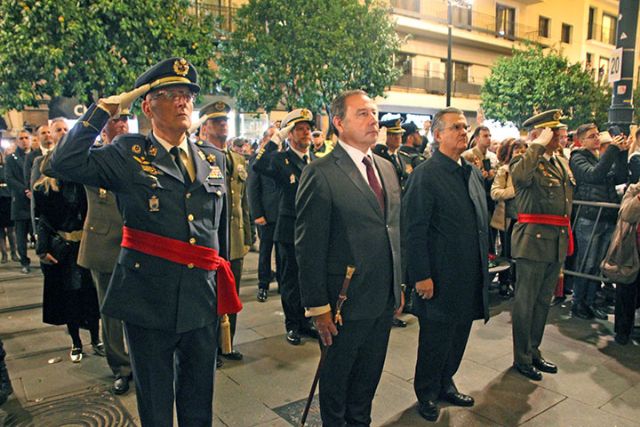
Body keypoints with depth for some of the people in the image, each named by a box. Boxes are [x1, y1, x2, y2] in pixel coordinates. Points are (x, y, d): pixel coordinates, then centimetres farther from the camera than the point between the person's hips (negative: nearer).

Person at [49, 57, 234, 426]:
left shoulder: (214, 159, 8)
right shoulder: (128, 155, -2)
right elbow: (66, 163, -18)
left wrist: (223, 285, 15)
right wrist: (103, 110, -12)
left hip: (203, 299, 4)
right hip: (149, 298, -3)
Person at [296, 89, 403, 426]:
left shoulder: (387, 168, 8)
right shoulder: (320, 174, -15)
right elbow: (309, 247, -16)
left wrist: (398, 286, 14)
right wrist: (318, 306, -15)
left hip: (385, 299, 7)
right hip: (346, 301, -6)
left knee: (369, 375, 23)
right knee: (336, 375, 16)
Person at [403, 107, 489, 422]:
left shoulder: (473, 173, 11)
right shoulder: (425, 175, -14)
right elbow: (414, 230, -16)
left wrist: (484, 261, 14)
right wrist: (421, 276, -17)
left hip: (470, 277, 7)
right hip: (440, 277, -7)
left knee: (459, 334, 18)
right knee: (435, 338, 8)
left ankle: (445, 383, 39)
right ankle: (426, 394, 29)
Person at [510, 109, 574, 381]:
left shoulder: (561, 164, 16)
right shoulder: (524, 162, -10)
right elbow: (520, 175, -37)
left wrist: (566, 238, 21)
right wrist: (540, 144, -24)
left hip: (557, 243, 8)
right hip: (533, 239, -8)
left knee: (543, 300, 17)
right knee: (526, 302, 2)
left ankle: (533, 351, 31)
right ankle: (521, 358, 16)